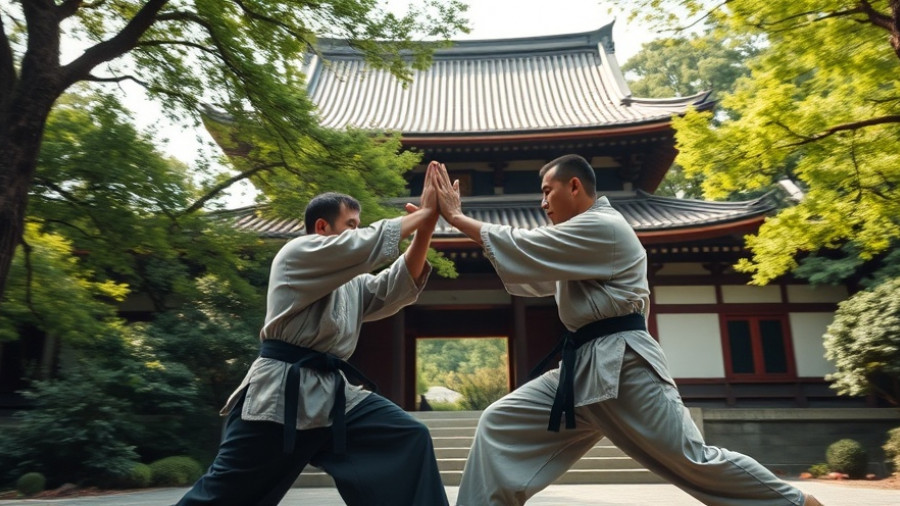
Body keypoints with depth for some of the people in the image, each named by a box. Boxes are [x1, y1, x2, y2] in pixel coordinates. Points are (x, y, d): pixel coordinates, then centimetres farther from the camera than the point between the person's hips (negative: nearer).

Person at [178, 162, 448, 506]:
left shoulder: (353, 284, 18)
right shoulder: (297, 252, -4)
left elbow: (399, 286, 5)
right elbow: (367, 246, -17)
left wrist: (426, 225, -5)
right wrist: (424, 214, -11)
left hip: (333, 396, 7)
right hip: (279, 395, -7)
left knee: (407, 440, -5)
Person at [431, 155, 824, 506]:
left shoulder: (602, 227, -11)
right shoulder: (582, 238, 21)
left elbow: (523, 251, -16)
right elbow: (531, 273, 23)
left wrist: (455, 217, -8)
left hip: (622, 368, -9)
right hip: (583, 369, 9)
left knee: (693, 463, 0)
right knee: (501, 426, 0)